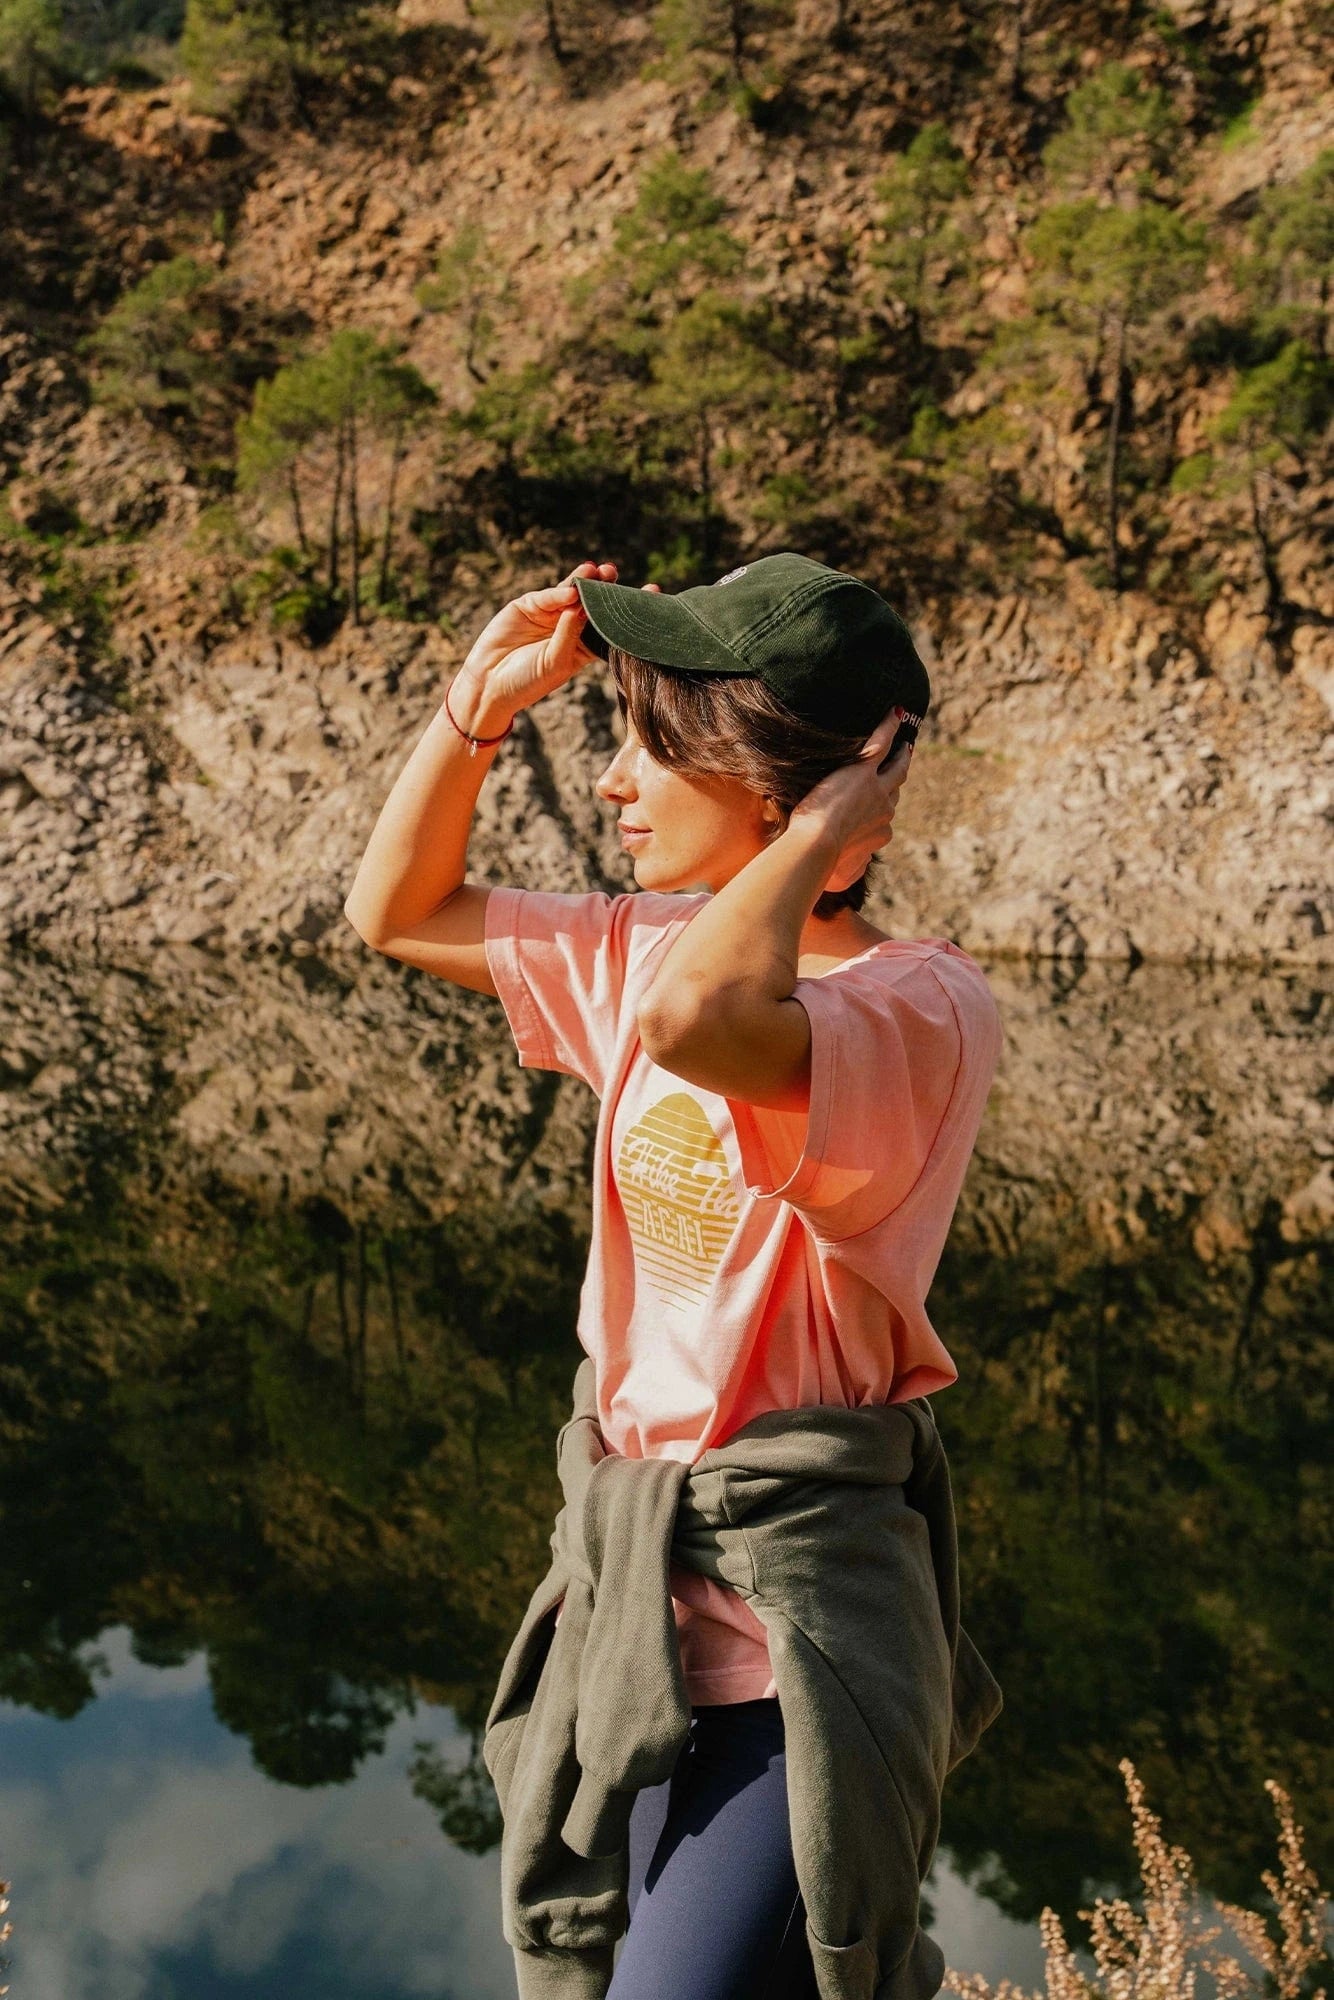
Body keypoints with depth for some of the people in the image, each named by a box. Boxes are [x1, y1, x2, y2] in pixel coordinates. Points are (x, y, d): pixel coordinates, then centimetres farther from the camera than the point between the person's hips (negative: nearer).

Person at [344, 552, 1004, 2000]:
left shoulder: (923, 1003, -19)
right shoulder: (655, 945, 5)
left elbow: (706, 1020, -40)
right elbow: (397, 912, 14)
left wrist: (823, 830, -24)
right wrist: (482, 696, 3)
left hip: (792, 1612, -8)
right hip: (631, 1574, 8)